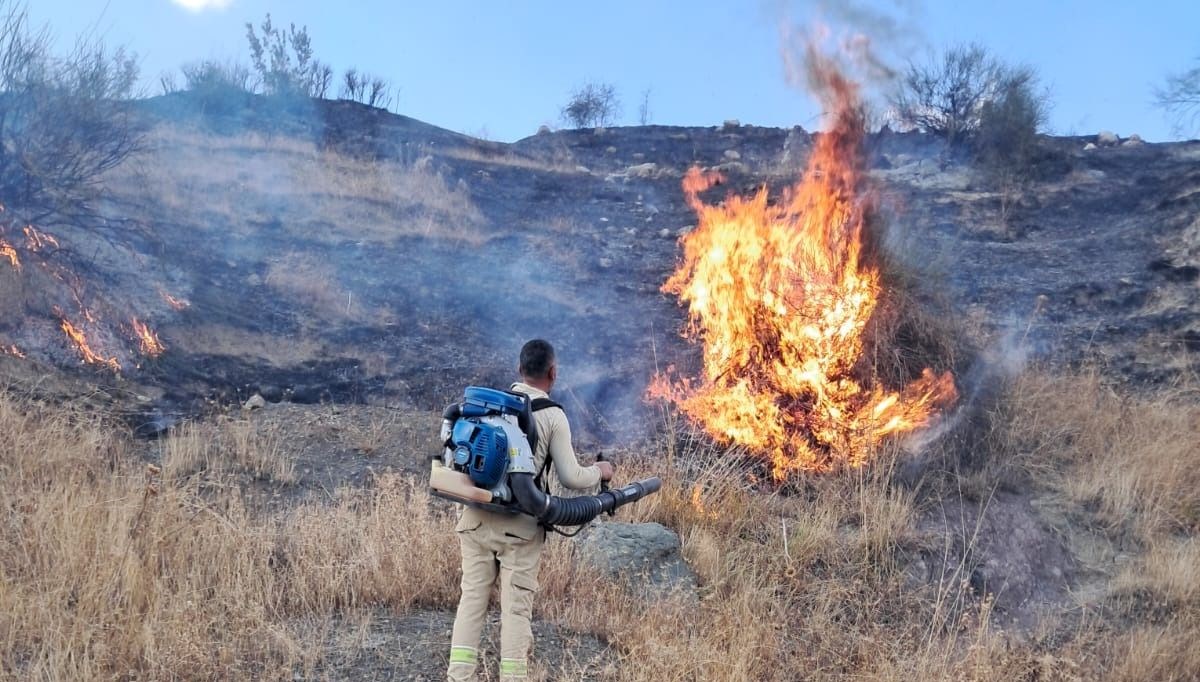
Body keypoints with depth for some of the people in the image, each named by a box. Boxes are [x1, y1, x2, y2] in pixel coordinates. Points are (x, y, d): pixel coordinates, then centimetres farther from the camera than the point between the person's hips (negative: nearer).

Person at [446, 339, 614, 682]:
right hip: (519, 526, -4)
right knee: (516, 606, 4)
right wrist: (599, 472, 16)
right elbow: (570, 478, -3)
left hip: (477, 520, 4)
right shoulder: (552, 415, -4)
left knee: (472, 597, 10)